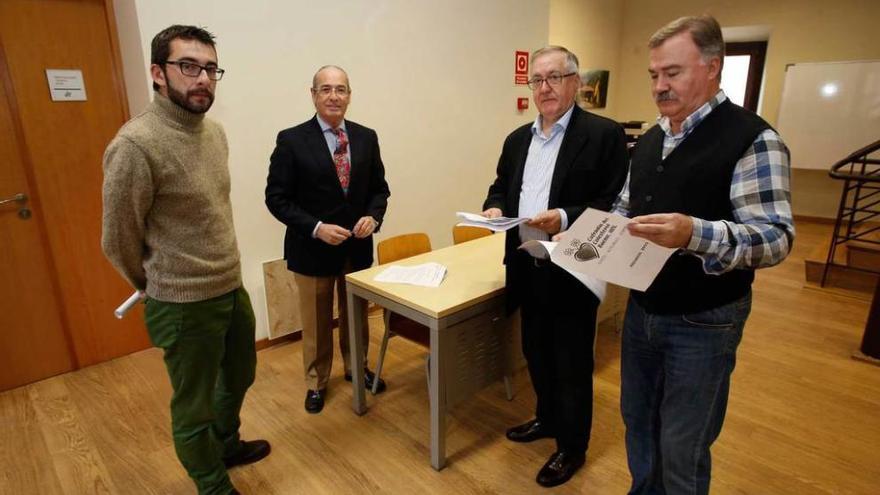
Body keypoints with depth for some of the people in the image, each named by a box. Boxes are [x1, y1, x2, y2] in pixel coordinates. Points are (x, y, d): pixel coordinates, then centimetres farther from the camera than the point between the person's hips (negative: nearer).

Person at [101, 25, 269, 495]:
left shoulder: (214, 130, 2)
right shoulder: (135, 144, -21)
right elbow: (118, 241, -11)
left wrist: (224, 277, 15)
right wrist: (158, 286, 5)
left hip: (233, 288, 8)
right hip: (185, 304, -8)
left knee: (239, 376, 26)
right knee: (194, 406, 13)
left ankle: (226, 446, 53)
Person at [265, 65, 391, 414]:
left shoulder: (366, 137, 2)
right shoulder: (291, 140, -10)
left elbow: (379, 187, 7)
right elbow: (277, 198, -10)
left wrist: (373, 216, -12)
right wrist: (316, 228, -20)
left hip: (358, 246, 4)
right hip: (313, 249, -3)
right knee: (316, 321, 14)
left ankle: (356, 367, 44)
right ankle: (316, 382, 35)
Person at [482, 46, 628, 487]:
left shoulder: (604, 134, -9)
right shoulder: (517, 139, 11)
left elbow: (614, 206, -14)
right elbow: (501, 186, 17)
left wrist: (564, 218, -28)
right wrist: (494, 207, -5)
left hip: (572, 273, -6)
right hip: (527, 270, 6)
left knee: (572, 364, 10)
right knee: (536, 353, 21)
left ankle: (572, 446, 31)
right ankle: (547, 418, 45)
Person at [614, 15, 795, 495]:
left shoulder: (752, 139, -14)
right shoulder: (648, 141, 9)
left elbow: (776, 238, -20)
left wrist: (695, 234, -38)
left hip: (702, 323, -6)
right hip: (641, 310, 7)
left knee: (683, 448, 9)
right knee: (637, 419, 22)